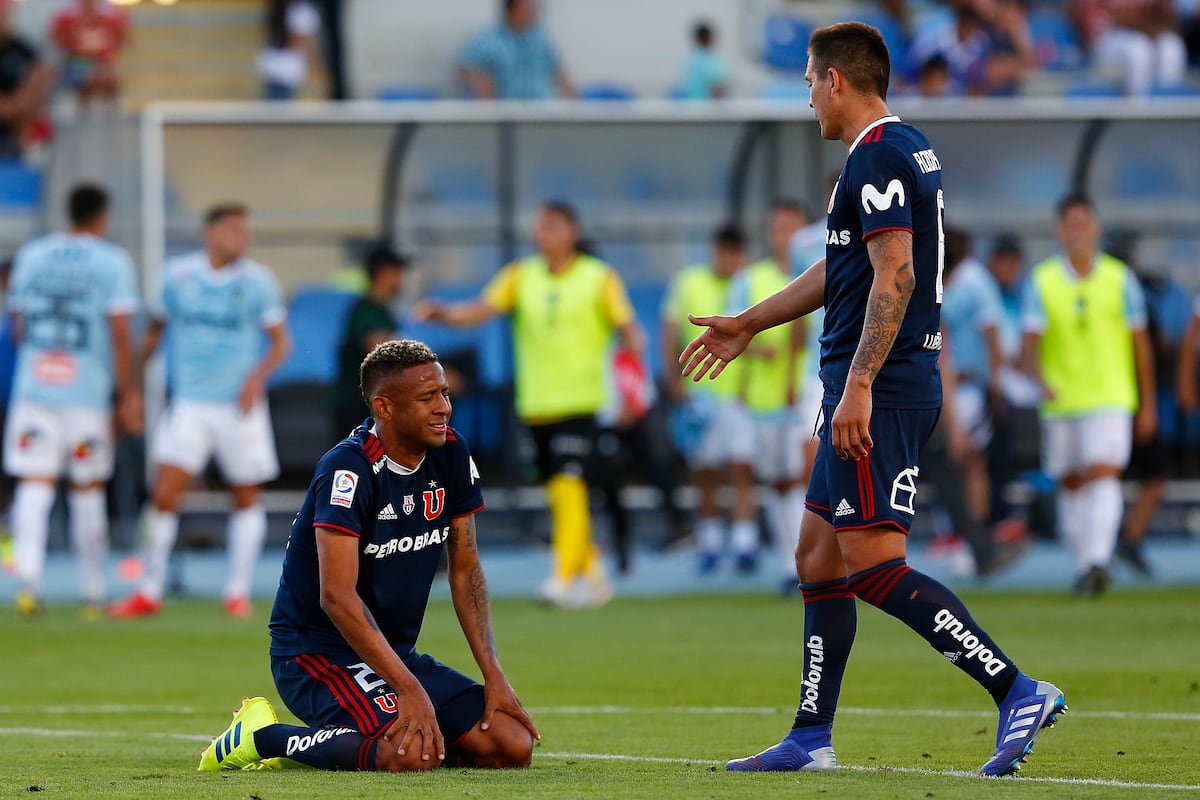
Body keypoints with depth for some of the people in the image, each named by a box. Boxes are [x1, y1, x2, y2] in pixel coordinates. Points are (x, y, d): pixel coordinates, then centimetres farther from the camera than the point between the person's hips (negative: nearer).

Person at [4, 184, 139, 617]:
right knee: (88, 489, 8)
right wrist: (129, 394, -3)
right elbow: (120, 334, -7)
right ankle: (93, 592, 15)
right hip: (88, 391, -2)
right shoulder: (112, 262, -1)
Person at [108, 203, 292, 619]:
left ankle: (238, 592, 18)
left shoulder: (257, 281, -1)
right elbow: (155, 328, 13)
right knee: (164, 495, -9)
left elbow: (280, 341, 2)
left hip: (240, 408, 0)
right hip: (189, 405, 0)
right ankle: (150, 593, 1)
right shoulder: (178, 274, 1)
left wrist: (257, 376, -16)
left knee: (246, 499, 6)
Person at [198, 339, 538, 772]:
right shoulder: (349, 468, -21)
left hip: (396, 652, 9)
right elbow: (337, 596, -28)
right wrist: (410, 689, -32)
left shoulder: (450, 455, 2)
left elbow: (465, 572, 10)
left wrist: (494, 676, 0)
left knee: (513, 746, -7)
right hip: (315, 653, -9)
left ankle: (321, 745, 7)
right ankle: (263, 737, -8)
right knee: (415, 753, -33)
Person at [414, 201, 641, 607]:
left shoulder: (600, 278, -1)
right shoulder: (522, 276, 7)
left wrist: (631, 350, -24)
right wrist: (442, 313, -23)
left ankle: (564, 578, -23)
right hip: (536, 403, 4)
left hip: (580, 401, -4)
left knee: (569, 484, -19)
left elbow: (627, 329, -1)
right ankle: (593, 574, 24)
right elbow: (482, 309, -4)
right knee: (557, 494, 9)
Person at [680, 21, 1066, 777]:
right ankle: (811, 738, 15)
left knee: (873, 564, -13)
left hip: (880, 393, -10)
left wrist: (858, 385, -26)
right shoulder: (908, 150, 19)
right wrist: (747, 325, 40)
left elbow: (895, 274, -22)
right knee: (820, 556, 12)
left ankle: (1018, 691, -17)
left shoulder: (879, 156, -13)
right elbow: (843, 270, 30)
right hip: (883, 390, 10)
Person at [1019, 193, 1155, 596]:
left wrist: (1147, 406, 8)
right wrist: (1040, 381, -29)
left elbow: (1141, 345, 7)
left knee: (1104, 474, -19)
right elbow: (1029, 342, -8)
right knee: (1070, 484, 9)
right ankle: (1084, 563, 21)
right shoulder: (1041, 281, 0)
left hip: (1111, 399, -2)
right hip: (1060, 401, 2)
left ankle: (1099, 559, -29)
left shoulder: (1119, 278, 1)